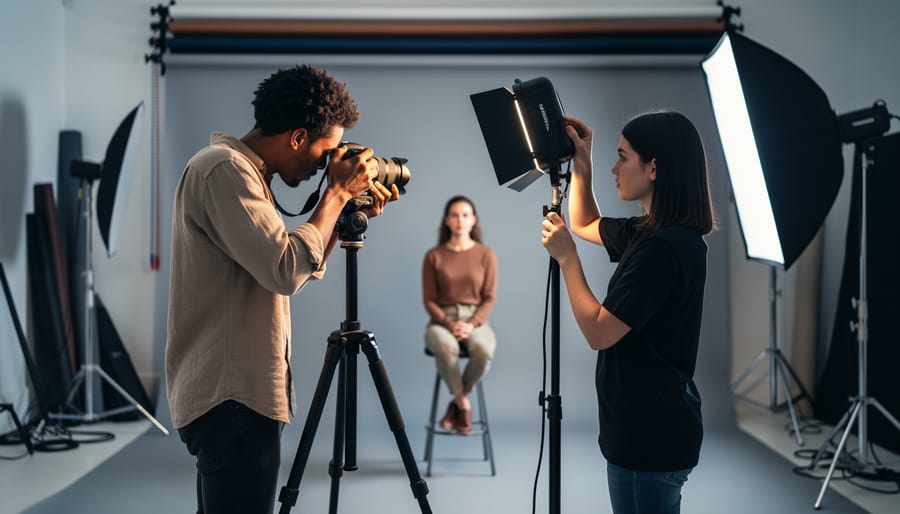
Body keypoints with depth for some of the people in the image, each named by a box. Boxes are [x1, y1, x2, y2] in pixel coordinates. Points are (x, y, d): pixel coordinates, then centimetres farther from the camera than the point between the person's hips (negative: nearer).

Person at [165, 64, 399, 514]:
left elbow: (298, 269, 21)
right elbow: (287, 270, -25)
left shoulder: (238, 169, 17)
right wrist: (338, 192, -13)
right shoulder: (224, 169, -14)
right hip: (233, 397, -10)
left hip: (233, 392, 10)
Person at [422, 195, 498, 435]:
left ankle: (456, 403, -11)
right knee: (445, 348, -39)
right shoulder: (433, 256, 1)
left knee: (484, 351, -36)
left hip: (475, 319, 1)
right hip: (442, 320, 0)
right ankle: (463, 404, -14)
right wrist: (450, 324, -16)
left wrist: (471, 324, -17)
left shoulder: (486, 255, 2)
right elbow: (429, 300, 0)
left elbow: (489, 298, 0)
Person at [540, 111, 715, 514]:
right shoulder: (650, 233, 6)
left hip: (651, 439, -10)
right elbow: (584, 224, 24)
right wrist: (581, 164, 10)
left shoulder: (663, 247, -24)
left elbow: (598, 333, -23)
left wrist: (566, 257, -14)